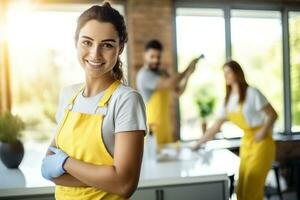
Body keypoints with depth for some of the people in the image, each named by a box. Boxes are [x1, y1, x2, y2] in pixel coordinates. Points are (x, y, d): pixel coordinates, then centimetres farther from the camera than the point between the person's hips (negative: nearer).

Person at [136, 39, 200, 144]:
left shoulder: (163, 73, 12)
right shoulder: (144, 75, -15)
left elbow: (178, 91, 11)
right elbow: (169, 84, -26)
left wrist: (188, 75, -4)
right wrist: (187, 69, -14)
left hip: (166, 126, 8)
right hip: (152, 127, -8)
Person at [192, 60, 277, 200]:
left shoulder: (252, 93, -8)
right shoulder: (228, 99, 10)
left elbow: (273, 115, -7)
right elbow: (216, 126, 11)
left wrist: (263, 132, -21)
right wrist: (198, 143, 8)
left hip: (260, 142, -6)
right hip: (246, 142, 6)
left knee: (252, 187, -9)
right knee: (242, 188, 4)